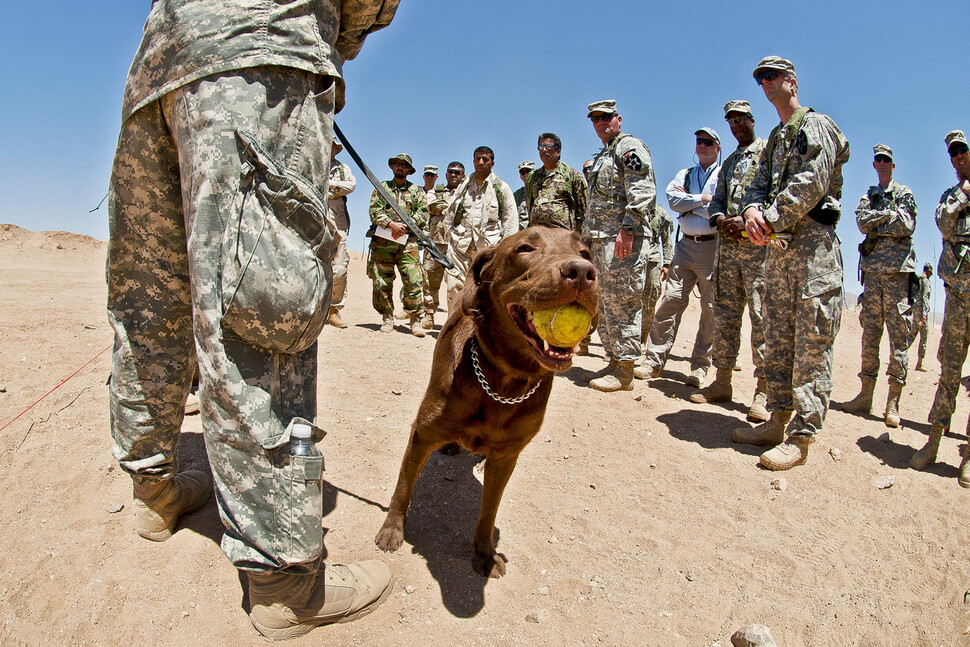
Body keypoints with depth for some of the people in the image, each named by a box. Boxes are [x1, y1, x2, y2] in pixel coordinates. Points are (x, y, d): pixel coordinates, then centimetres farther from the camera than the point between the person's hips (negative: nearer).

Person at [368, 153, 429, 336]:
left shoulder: (417, 191, 16)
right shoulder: (382, 188, 15)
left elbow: (423, 215, 5)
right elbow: (374, 211, 2)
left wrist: (405, 225, -9)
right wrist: (391, 224, -14)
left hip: (408, 241, -1)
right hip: (382, 242, 1)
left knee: (413, 281, -11)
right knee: (382, 283, 1)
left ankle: (415, 319, -4)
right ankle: (387, 318, 13)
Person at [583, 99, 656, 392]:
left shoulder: (630, 147, -3)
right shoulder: (602, 156, 27)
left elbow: (642, 191, -16)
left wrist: (627, 229, -25)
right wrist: (589, 238, 22)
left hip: (624, 237, -10)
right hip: (601, 238, 10)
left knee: (622, 301, -10)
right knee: (606, 303, 11)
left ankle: (624, 372, -6)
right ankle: (614, 361, 18)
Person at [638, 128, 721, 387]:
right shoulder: (684, 175, 17)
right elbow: (674, 200, -1)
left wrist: (688, 201, -6)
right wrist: (702, 199, -7)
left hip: (713, 246, -3)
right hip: (686, 246, 3)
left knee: (711, 308, 1)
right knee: (670, 300, -3)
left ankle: (700, 365, 9)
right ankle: (654, 360, 1)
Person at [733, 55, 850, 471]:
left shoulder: (816, 125, 0)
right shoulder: (775, 138, 24)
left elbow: (812, 184, -14)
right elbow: (761, 183, 13)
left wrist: (771, 219, -14)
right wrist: (752, 209, -8)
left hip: (813, 240, -8)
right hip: (778, 243, 9)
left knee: (812, 339, -9)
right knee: (777, 335, 8)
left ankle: (801, 436, -9)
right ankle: (779, 420, 16)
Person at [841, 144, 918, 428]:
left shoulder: (904, 193, 10)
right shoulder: (867, 197, 19)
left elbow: (906, 226, -6)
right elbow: (862, 222, 0)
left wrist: (876, 228, -1)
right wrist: (891, 214, -6)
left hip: (898, 269, -3)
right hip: (872, 269, 4)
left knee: (899, 335, -6)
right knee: (869, 332, 2)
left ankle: (893, 404, -5)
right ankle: (865, 396, 5)